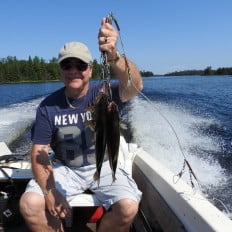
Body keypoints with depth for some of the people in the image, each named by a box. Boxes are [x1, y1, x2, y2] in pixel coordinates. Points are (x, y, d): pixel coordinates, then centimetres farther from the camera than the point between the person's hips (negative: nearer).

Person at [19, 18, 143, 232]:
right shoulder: (48, 106, -8)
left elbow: (135, 86, -35)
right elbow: (39, 152, -8)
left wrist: (113, 56, -55)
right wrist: (50, 191, -23)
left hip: (103, 166, -1)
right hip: (65, 168, 2)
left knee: (128, 207, -25)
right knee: (29, 204, -21)